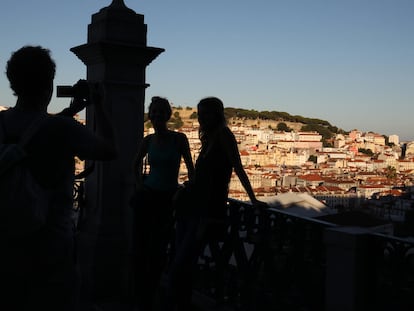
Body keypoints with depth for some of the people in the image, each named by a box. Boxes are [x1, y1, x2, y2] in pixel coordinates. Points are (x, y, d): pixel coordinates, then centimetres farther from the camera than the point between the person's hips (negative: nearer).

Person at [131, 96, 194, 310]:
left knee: (158, 251, 2)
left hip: (168, 198, -3)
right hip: (147, 196, 3)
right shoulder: (148, 140, 3)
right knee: (141, 248, 4)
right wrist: (139, 183, 10)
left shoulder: (179, 138, -6)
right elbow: (137, 164, 22)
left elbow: (190, 169, 0)